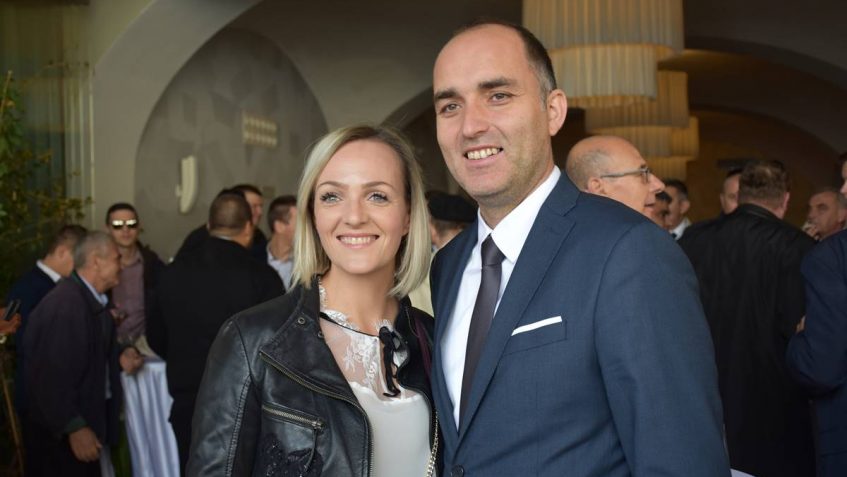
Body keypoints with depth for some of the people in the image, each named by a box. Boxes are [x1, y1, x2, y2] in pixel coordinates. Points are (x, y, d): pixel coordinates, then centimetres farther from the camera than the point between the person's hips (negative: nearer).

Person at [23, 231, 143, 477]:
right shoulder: (64, 305, -25)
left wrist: (119, 359, 1)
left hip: (89, 417, 9)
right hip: (61, 432, -9)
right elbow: (52, 377, -28)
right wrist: (75, 427, -24)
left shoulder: (96, 300, 5)